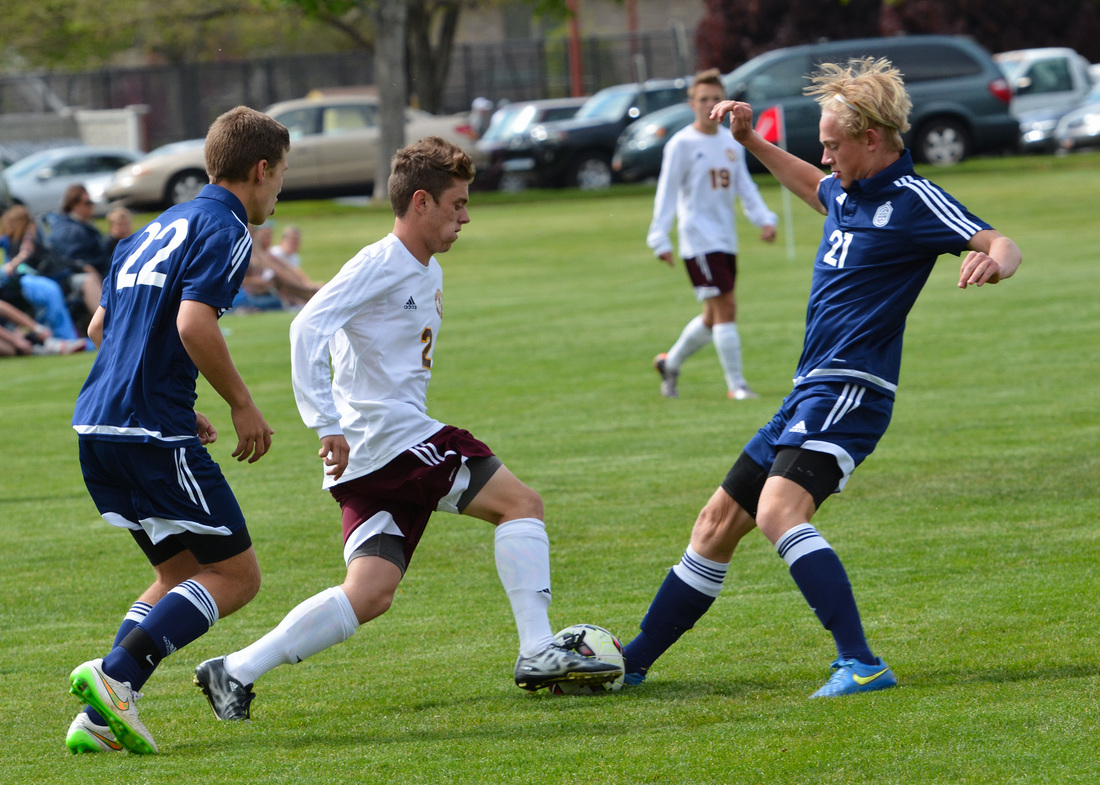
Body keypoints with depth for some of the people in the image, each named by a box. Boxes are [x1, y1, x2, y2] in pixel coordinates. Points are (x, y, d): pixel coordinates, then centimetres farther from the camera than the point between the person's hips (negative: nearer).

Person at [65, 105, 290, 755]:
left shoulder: (162, 227, 22)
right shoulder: (224, 230, -6)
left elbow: (101, 325, 27)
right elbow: (194, 323, -21)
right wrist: (242, 404, -10)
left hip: (97, 425, 9)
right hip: (152, 431, -9)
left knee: (184, 573, 17)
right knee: (236, 574, -2)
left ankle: (102, 716, 4)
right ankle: (115, 674, -17)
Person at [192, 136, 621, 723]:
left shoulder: (429, 273, 21)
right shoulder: (381, 263, -9)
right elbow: (309, 327, -20)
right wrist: (328, 426, -25)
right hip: (391, 436, -9)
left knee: (371, 592, -3)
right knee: (520, 502, -7)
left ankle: (235, 672, -6)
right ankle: (537, 653, -8)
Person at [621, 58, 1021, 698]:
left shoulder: (913, 200, -12)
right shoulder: (848, 191, 14)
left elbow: (1003, 245, -23)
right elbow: (812, 186, 40)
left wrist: (995, 261, -46)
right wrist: (751, 142, 33)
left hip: (848, 392, -9)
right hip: (809, 394, 9)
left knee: (778, 512, -31)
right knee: (717, 524, 16)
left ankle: (861, 664, -36)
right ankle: (630, 663, 28)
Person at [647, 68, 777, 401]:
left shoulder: (732, 143, 11)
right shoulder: (682, 144, -6)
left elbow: (744, 186, 15)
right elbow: (667, 192, -7)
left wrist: (764, 219, 0)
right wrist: (660, 238, -11)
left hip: (726, 240, 7)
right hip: (699, 239, -7)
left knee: (715, 316, 11)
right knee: (725, 307, -13)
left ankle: (670, 363, 31)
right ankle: (736, 384, -10)